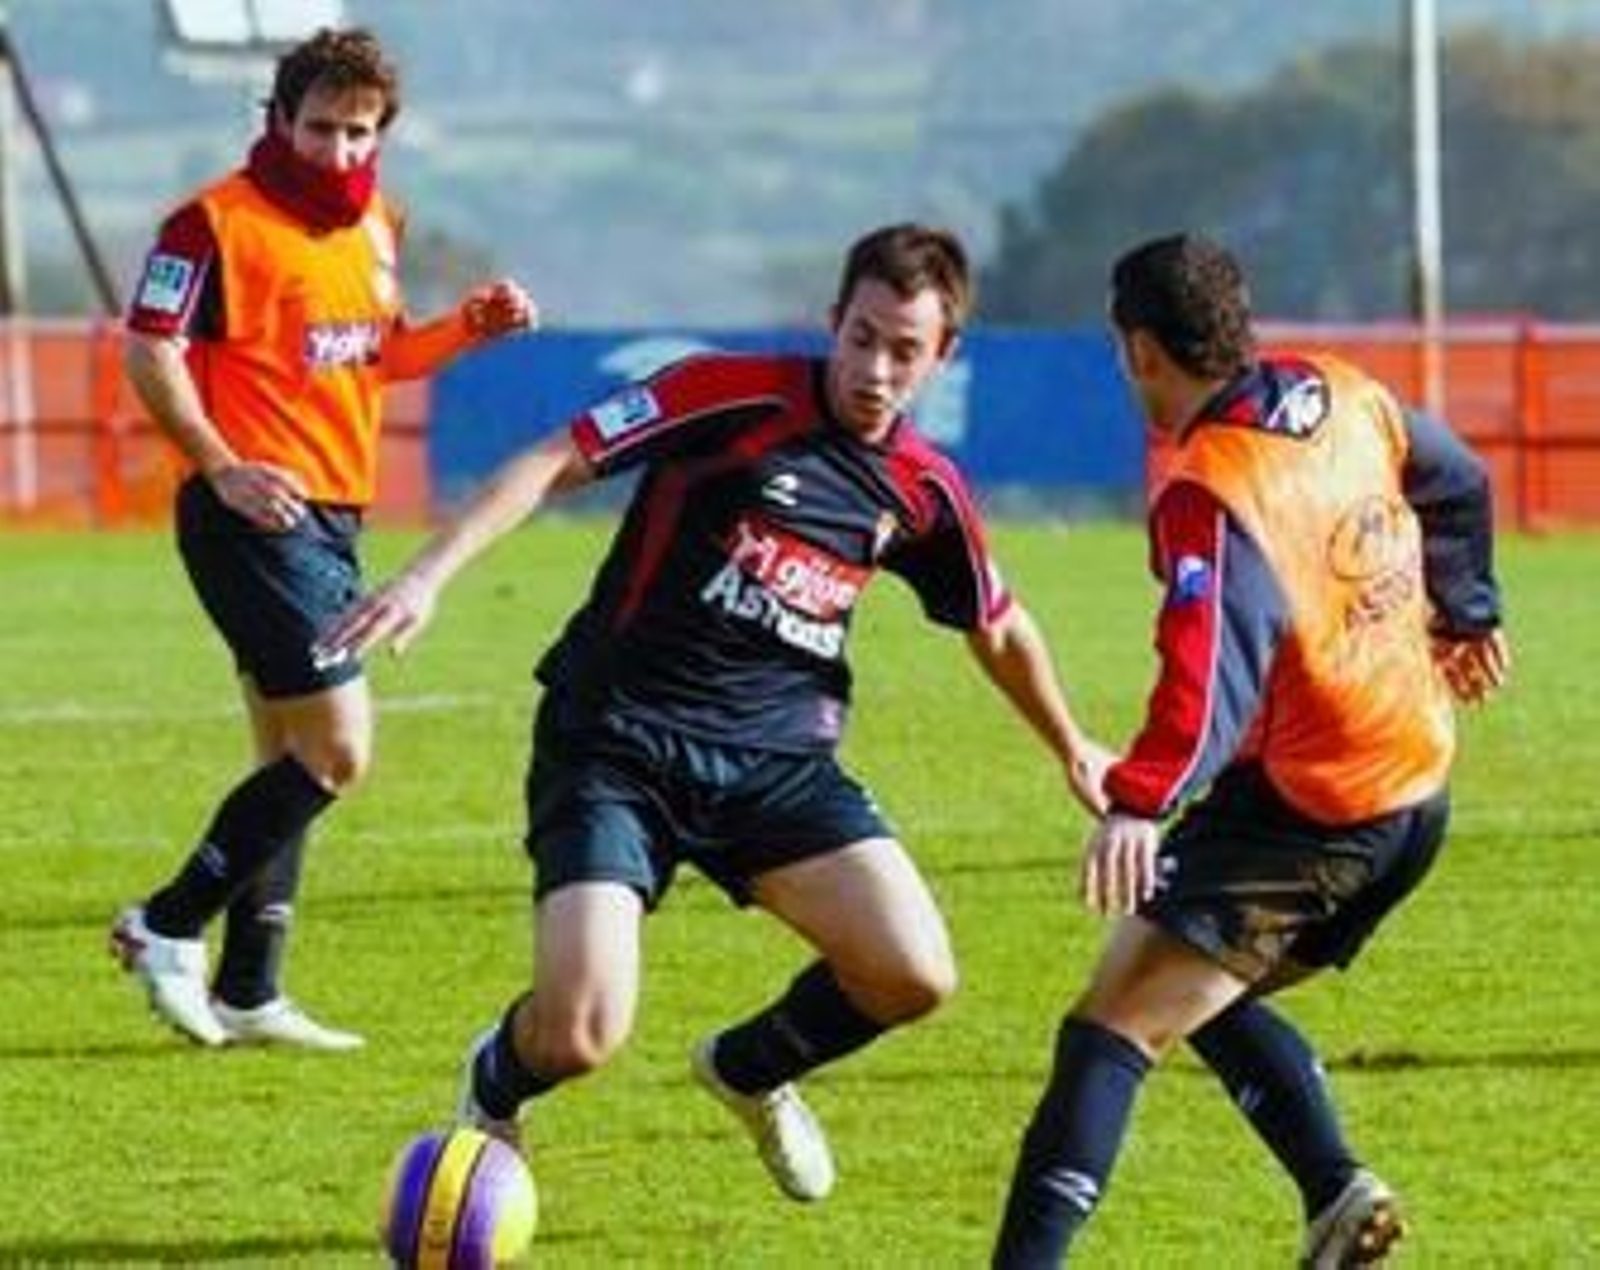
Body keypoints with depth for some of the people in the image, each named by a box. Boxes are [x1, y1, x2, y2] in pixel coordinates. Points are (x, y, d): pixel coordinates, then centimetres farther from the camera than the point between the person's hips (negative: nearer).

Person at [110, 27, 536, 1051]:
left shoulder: (375, 223, 15)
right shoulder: (221, 222, -10)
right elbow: (151, 353, -13)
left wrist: (469, 327, 8)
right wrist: (223, 467, -21)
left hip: (333, 518, 9)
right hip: (257, 512, -9)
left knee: (293, 763, 11)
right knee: (337, 752, -13)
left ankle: (248, 993, 17)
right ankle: (169, 927, -4)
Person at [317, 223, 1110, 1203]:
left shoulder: (924, 491, 5)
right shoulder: (736, 398, -12)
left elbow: (1001, 630, 24)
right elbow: (559, 461, -14)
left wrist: (1072, 749, 36)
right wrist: (431, 574, -25)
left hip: (779, 757, 5)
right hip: (616, 748, -5)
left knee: (915, 977, -12)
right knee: (581, 1036, -20)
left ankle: (749, 1071, 22)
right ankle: (493, 1087, 21)